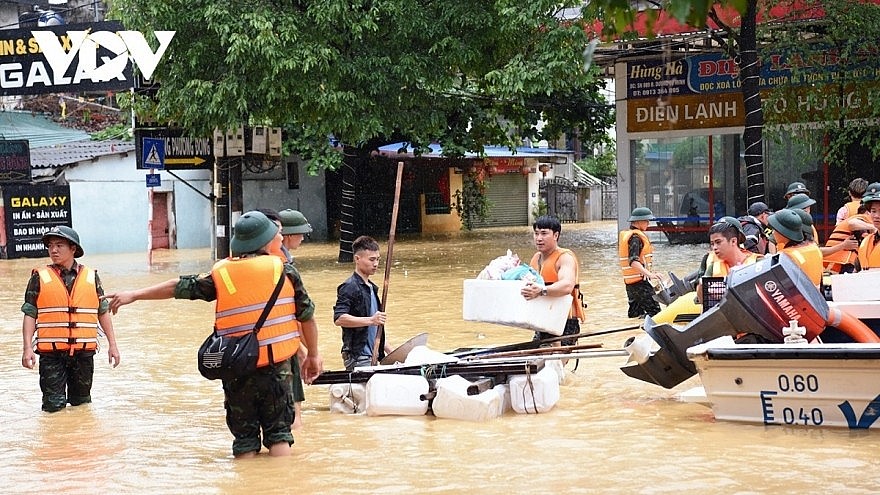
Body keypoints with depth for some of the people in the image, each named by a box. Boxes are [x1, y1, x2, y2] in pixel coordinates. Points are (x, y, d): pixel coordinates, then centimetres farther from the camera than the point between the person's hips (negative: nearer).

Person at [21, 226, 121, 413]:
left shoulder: (91, 277, 7)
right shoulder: (40, 277, 2)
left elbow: (103, 312, 12)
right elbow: (30, 314, 0)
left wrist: (112, 344, 9)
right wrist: (27, 348, -9)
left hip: (84, 352, 2)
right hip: (51, 353, -2)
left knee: (82, 403, 10)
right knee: (54, 405, -4)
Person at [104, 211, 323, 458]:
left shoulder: (222, 273, 1)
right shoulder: (284, 270, 0)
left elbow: (179, 287, 8)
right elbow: (307, 315, 6)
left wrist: (134, 295, 19)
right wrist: (313, 354, 20)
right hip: (277, 368, -1)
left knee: (245, 438, 9)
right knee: (279, 433, 7)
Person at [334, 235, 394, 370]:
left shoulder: (371, 288, 19)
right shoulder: (349, 287, -10)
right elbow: (339, 318, -23)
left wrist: (389, 350, 22)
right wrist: (371, 320, -30)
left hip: (373, 357, 9)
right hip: (357, 357, -9)